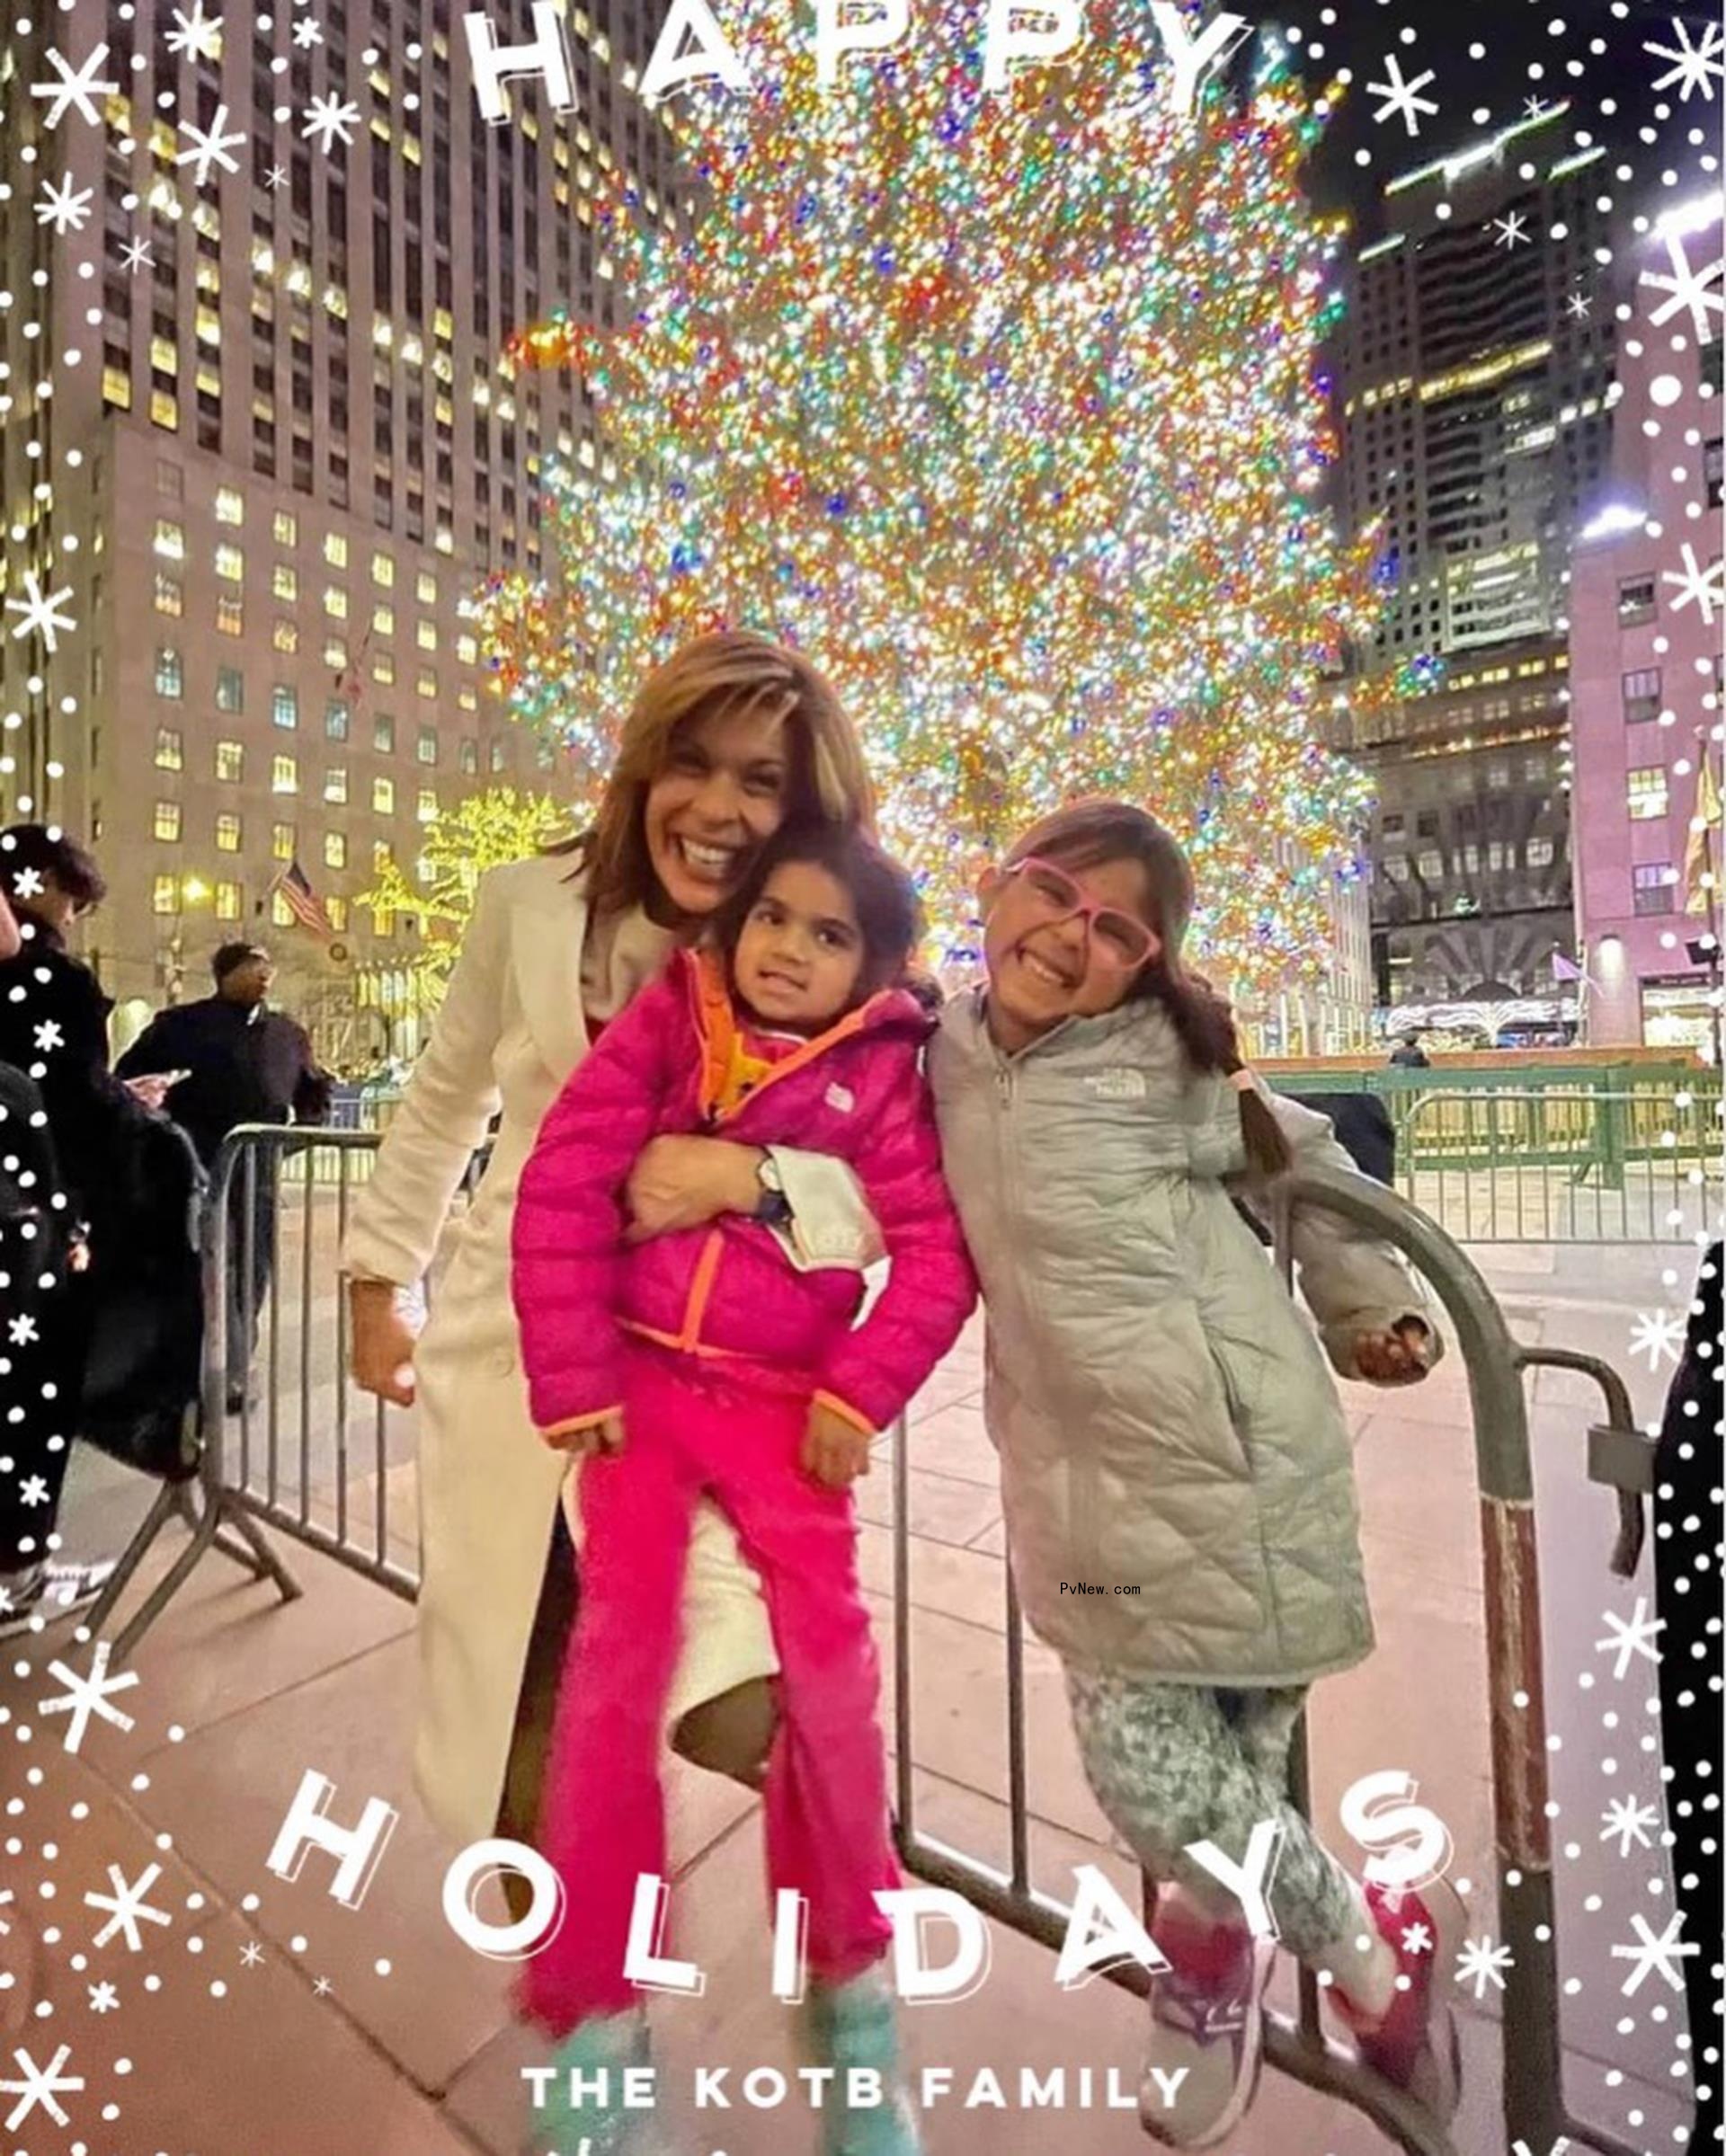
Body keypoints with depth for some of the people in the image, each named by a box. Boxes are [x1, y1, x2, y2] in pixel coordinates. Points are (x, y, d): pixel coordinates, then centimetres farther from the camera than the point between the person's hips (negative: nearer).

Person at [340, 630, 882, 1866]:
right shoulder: (529, 904, -7)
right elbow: (447, 1098, 8)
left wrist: (751, 1175, -32)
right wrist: (381, 1278, 13)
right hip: (515, 1353, 2)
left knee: (743, 1710, -21)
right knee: (515, 1714, 20)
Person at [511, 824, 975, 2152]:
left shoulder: (878, 1075, 0)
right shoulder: (670, 1018, 1)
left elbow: (938, 1253, -5)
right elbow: (562, 1188, -4)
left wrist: (860, 1394, -13)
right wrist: (575, 1380, -8)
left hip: (785, 1397, 0)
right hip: (640, 1376, 1)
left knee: (829, 1662, 0)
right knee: (618, 1659, 0)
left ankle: (851, 1982, 29)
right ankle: (597, 2015, 24)